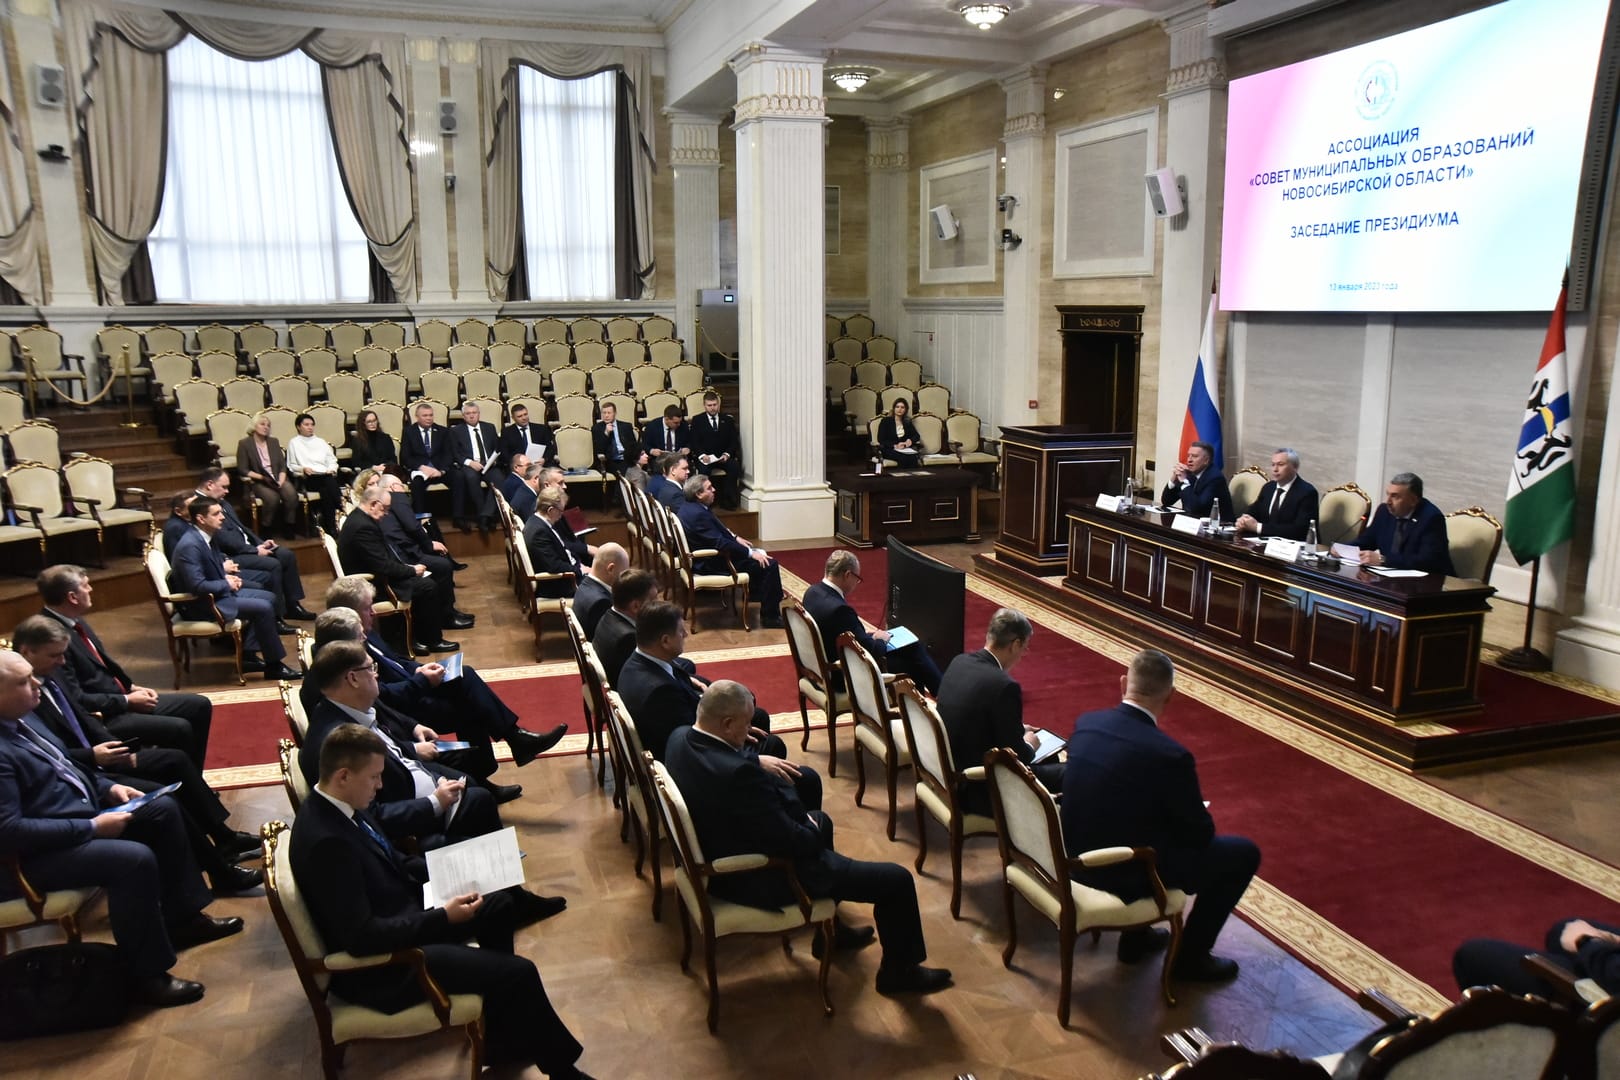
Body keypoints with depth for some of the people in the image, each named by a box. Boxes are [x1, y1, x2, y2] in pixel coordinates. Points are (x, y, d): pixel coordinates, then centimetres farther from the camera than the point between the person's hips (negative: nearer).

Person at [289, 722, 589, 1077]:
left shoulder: (339, 807, -2)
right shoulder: (326, 840, -32)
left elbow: (391, 860, 15)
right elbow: (361, 937, -31)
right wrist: (443, 917, -24)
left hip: (397, 917, 11)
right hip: (379, 963, -11)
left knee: (498, 906, 20)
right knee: (518, 973, -13)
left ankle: (503, 1041, 30)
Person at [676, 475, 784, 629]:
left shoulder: (689, 506, 3)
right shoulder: (698, 514, -28)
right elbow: (720, 543, -28)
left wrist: (736, 538, 12)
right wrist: (751, 552, -21)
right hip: (711, 564, -11)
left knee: (758, 554, 27)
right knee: (769, 564, -14)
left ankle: (755, 592, 41)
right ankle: (770, 617, -8)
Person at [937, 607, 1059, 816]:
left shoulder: (959, 662, -2)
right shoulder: (1004, 686, -26)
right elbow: (1016, 756, -18)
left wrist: (1017, 731, 16)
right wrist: (1029, 745, 3)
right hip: (977, 793, -9)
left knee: (1048, 761, 23)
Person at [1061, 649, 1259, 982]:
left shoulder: (1085, 724, -6)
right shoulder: (1169, 755, -25)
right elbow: (1200, 832, -12)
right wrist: (1201, 815, 13)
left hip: (1077, 857, 7)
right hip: (1125, 875, -7)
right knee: (1244, 853, 8)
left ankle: (1135, 936, 36)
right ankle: (1190, 956, 20)